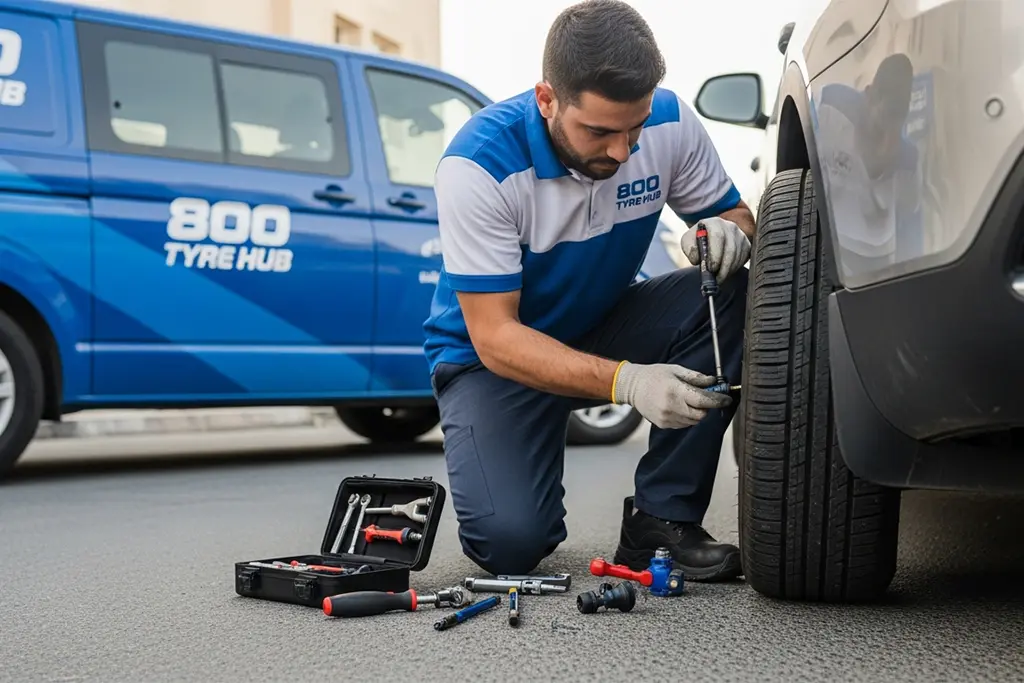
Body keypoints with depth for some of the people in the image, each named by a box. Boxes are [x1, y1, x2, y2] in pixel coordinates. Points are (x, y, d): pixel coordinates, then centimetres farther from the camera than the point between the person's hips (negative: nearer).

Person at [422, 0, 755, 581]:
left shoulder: (669, 122, -15)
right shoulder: (479, 163, -28)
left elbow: (736, 214, 1)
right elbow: (494, 336, -28)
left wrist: (730, 234, -26)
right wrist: (625, 381, -41)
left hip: (606, 326, 5)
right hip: (493, 356, -4)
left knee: (732, 293, -23)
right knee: (510, 542, -26)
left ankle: (662, 519, -15)